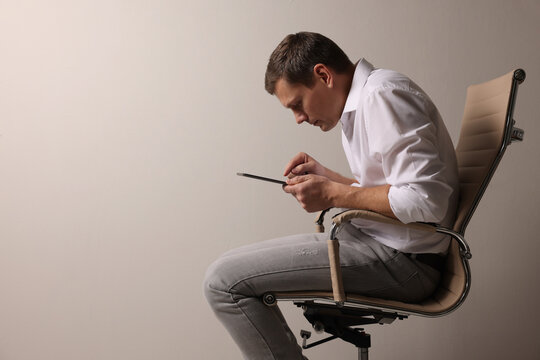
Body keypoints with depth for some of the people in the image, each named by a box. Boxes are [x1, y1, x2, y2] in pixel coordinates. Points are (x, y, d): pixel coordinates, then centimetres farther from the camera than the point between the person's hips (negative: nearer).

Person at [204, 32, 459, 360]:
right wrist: (327, 177, 11)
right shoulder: (362, 101, 17)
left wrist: (334, 195, -15)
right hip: (388, 245, 11)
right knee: (233, 269, 20)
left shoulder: (383, 94, -15)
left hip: (403, 259, -11)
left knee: (224, 281, -17)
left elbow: (426, 201, -24)